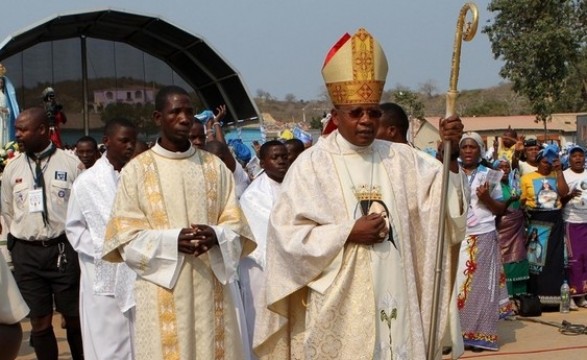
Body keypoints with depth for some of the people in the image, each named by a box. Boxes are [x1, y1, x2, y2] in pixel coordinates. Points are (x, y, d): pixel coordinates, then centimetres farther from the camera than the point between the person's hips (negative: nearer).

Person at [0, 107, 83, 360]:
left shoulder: (70, 163, -5)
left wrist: (72, 242, 2)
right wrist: (20, 241, 14)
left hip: (63, 249, -2)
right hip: (26, 253, 2)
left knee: (74, 318, 10)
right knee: (39, 322, 7)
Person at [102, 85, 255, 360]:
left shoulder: (215, 167, 8)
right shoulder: (136, 170, 0)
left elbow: (236, 224, 7)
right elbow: (126, 235, -3)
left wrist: (215, 236, -15)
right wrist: (172, 241, -18)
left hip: (211, 287, 3)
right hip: (162, 292, -2)